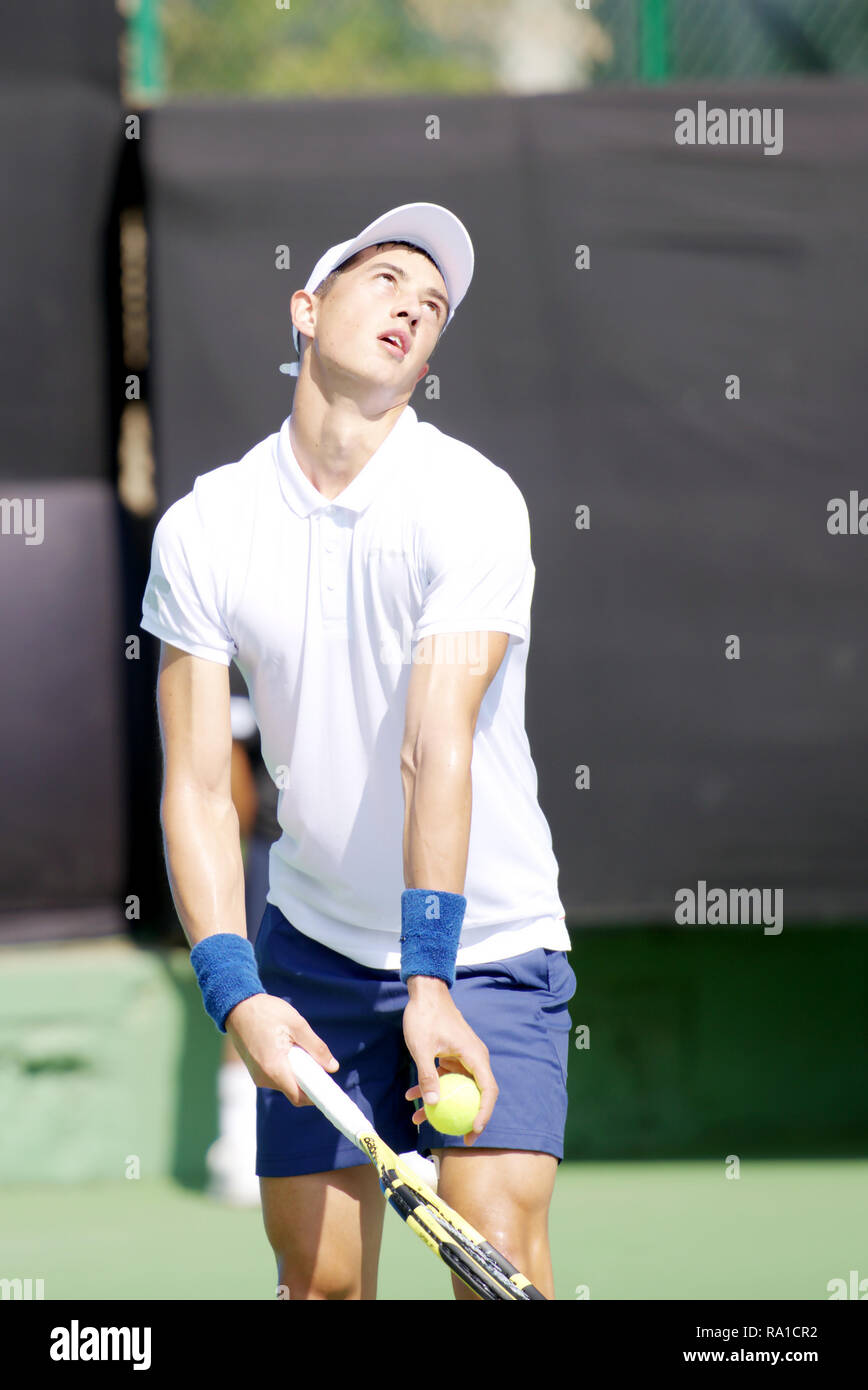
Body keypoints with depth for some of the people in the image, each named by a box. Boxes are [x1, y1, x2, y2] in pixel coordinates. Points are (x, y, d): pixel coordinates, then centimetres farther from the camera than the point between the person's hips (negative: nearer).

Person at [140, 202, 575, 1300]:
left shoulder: (472, 501, -15)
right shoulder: (201, 530, -5)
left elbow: (439, 752, -26)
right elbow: (196, 790, -8)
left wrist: (432, 980, -34)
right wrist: (235, 992, -22)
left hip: (484, 946, -3)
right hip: (311, 948, 3)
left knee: (500, 1254, -17)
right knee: (319, 1278, 3)